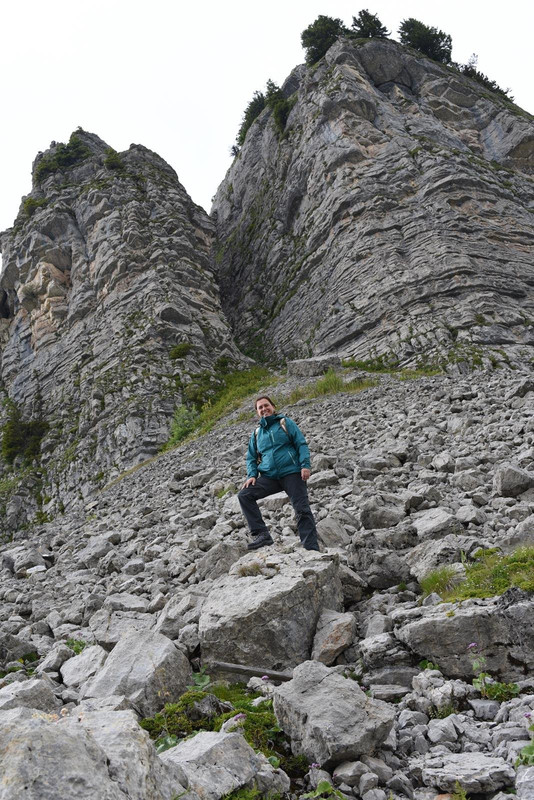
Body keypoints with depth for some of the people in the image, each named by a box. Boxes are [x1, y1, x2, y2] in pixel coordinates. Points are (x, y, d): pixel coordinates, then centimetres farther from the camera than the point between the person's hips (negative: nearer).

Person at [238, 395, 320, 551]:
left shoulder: (285, 423, 7)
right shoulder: (256, 433, 19)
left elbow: (301, 444, 1)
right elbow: (251, 458, 21)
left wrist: (305, 465, -13)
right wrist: (252, 475, 2)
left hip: (292, 473, -4)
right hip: (269, 477, 4)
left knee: (303, 510, -10)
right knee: (244, 495, -13)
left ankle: (311, 548, -5)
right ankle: (261, 534, -14)